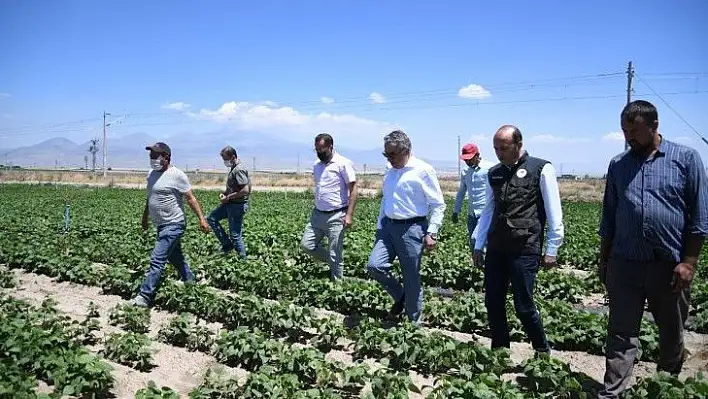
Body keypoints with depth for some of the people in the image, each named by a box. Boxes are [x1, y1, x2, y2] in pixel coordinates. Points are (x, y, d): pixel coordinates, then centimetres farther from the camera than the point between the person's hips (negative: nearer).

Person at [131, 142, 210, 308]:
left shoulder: (176, 175, -15)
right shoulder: (152, 174, 9)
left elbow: (191, 198, -14)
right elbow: (149, 198, 22)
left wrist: (201, 219, -18)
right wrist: (145, 217, 29)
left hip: (173, 225, -9)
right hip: (161, 225, 9)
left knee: (157, 260, -12)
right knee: (176, 258, 19)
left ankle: (144, 297, -9)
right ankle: (190, 284, 34)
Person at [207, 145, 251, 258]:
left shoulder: (239, 170, -20)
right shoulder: (233, 169, 11)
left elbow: (245, 190, -29)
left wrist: (228, 197, -19)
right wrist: (224, 193, 7)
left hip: (237, 205, -11)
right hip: (230, 204, 11)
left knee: (235, 234, -3)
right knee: (212, 218, 16)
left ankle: (243, 259, 11)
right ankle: (227, 244, 16)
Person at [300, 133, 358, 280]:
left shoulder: (343, 164, -10)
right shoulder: (316, 165, 11)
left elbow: (353, 189, -12)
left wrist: (349, 214, -19)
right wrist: (316, 209, 17)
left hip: (336, 217, -7)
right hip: (317, 214, 7)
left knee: (335, 256, -2)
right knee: (306, 245, 6)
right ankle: (333, 262, 25)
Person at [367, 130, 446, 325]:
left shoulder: (423, 170, -9)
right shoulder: (389, 171, 12)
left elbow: (438, 205, -8)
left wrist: (431, 233, -13)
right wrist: (379, 227, 20)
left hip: (411, 228, -6)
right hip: (389, 226, 6)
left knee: (411, 278, 1)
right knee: (374, 266, -8)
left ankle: (414, 322, 20)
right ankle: (400, 297, 18)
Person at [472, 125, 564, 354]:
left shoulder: (541, 169, -4)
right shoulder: (494, 173, 12)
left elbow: (554, 214, -3)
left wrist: (552, 250, -5)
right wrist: (478, 245, 15)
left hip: (525, 249, -5)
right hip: (496, 248, 6)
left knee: (524, 306, -1)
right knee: (493, 303, 9)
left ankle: (543, 352, 23)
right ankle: (499, 351, 26)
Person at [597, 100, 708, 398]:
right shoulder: (618, 165, 8)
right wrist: (604, 260, 11)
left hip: (670, 265, -1)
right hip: (625, 263, 2)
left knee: (671, 334, 15)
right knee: (621, 334, 1)